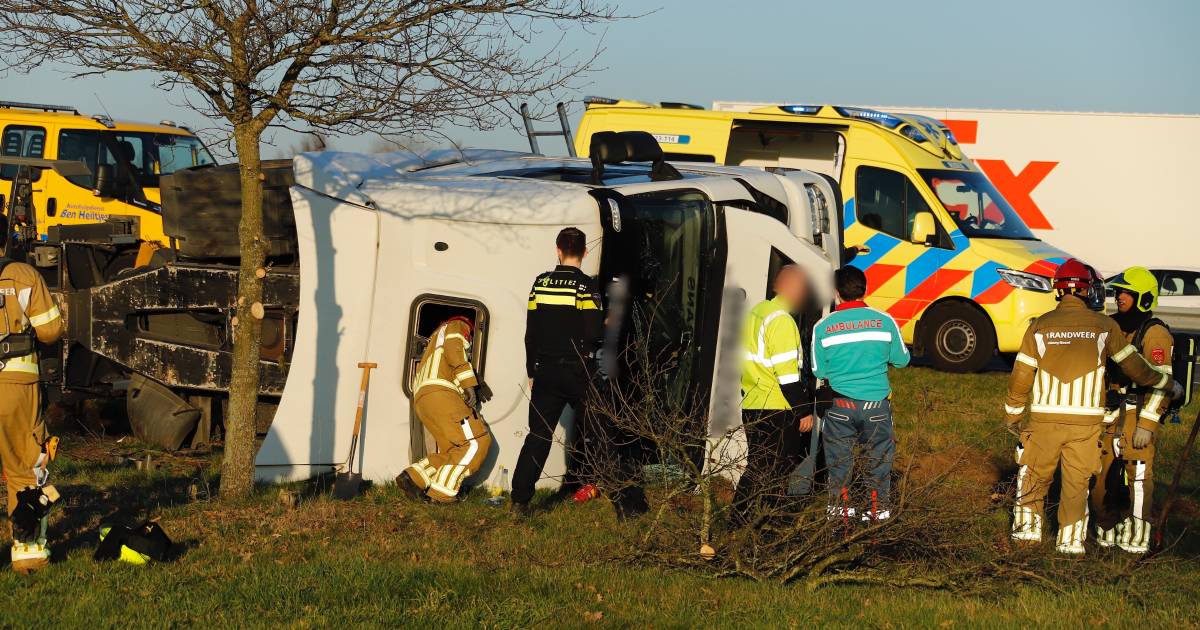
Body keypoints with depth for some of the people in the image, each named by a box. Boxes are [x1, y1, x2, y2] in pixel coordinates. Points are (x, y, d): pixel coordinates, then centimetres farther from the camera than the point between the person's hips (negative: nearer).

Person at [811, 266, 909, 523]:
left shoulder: (823, 327, -6)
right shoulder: (884, 320, -5)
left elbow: (819, 371, 0)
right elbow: (902, 359, 4)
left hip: (839, 404, 0)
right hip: (876, 403, 0)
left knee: (839, 458, 12)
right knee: (879, 456, 12)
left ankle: (841, 506, 17)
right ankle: (878, 507, 17)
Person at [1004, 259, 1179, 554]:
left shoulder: (1040, 326, 0)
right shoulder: (1104, 326, -1)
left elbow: (1020, 377, 3)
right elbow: (1134, 367, 6)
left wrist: (1012, 415, 15)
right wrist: (1166, 383, 22)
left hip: (1045, 419, 1)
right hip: (1086, 420, -1)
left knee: (1035, 475, 16)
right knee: (1077, 482, 8)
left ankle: (1027, 527, 19)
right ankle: (1071, 540, 10)